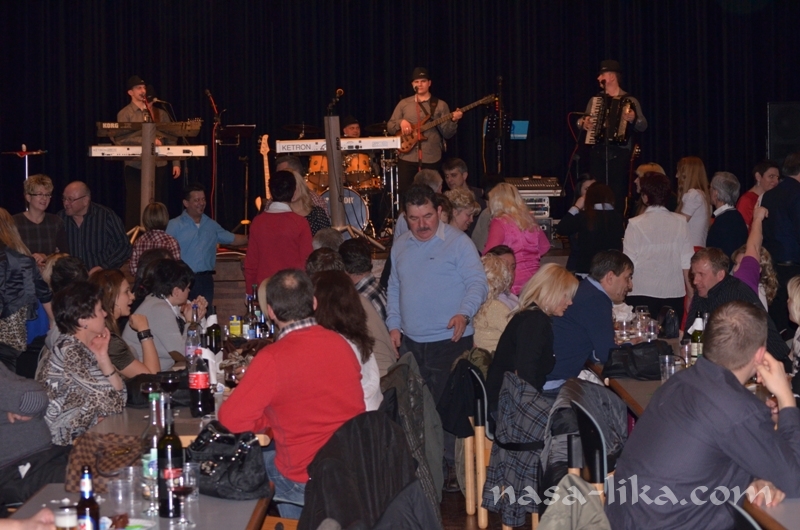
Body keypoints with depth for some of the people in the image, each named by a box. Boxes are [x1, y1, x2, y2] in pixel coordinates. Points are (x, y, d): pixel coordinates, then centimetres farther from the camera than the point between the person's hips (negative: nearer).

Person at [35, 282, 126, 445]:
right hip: (70, 435, -8)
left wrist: (102, 356, -8)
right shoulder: (69, 351, -19)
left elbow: (119, 393, 0)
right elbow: (114, 405, -20)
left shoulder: (84, 348, 6)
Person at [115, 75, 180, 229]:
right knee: (135, 207, -2)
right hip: (135, 167, -3)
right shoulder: (125, 114, 2)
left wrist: (176, 163, 4)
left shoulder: (158, 112, 12)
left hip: (159, 165, 3)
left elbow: (170, 138, 11)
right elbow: (121, 138, -12)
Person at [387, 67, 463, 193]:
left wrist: (453, 120, -17)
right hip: (407, 159, 1)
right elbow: (389, 127, 9)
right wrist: (401, 122, -10)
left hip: (431, 160, -1)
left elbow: (447, 134, 1)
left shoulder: (440, 105, 6)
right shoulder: (404, 103, 10)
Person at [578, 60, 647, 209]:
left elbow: (643, 126, -4)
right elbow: (581, 121, 20)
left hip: (620, 154, -3)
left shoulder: (630, 101, 4)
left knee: (618, 195, -10)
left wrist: (633, 119, -25)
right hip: (598, 153, 4)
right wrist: (583, 123, -3)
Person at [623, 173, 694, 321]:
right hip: (674, 292, 2)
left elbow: (629, 263, -3)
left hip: (642, 293, -2)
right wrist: (690, 290, 14)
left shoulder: (635, 224, -5)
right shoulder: (680, 222, 1)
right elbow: (686, 261, 4)